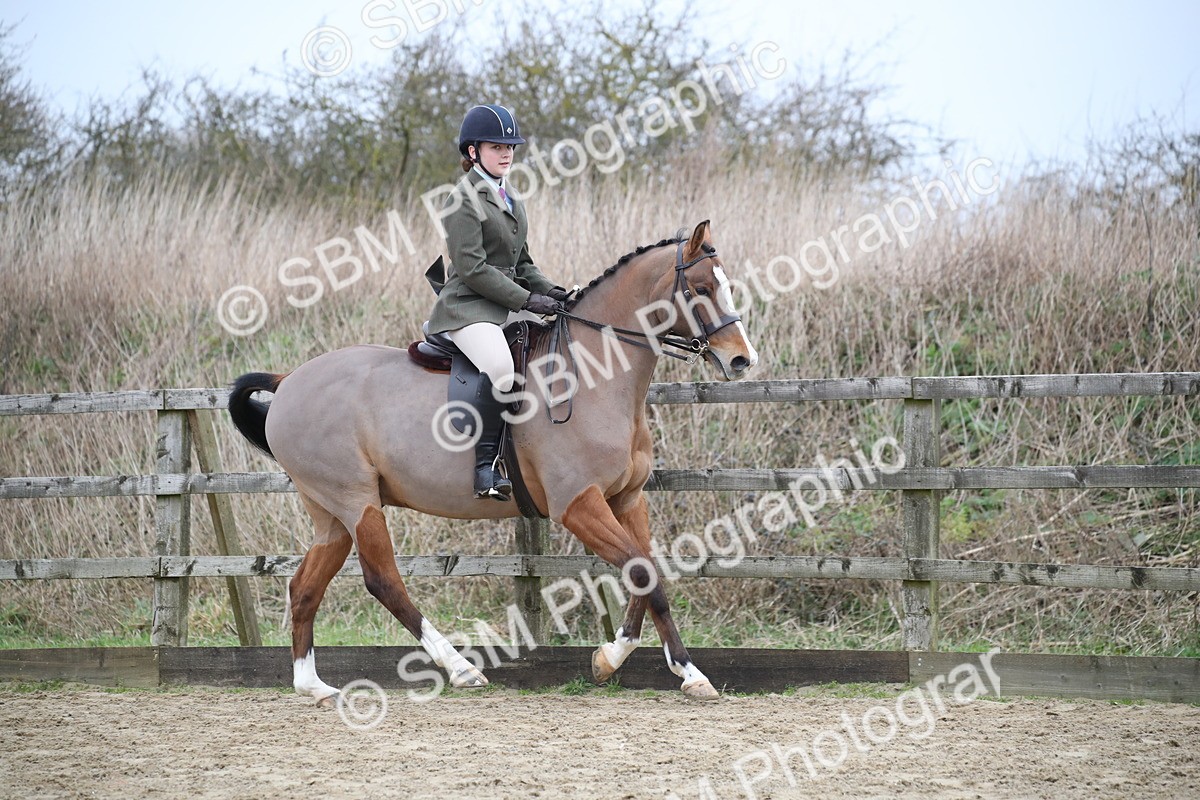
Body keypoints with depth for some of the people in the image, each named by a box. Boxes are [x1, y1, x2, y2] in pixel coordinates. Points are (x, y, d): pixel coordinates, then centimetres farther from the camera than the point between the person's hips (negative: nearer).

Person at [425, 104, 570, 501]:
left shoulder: (509, 199, 19)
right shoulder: (463, 201, -8)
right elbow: (473, 269, -16)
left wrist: (548, 290, 5)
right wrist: (527, 299, -17)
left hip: (510, 306, 9)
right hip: (468, 307, -9)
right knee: (500, 367, -36)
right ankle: (485, 467, -33)